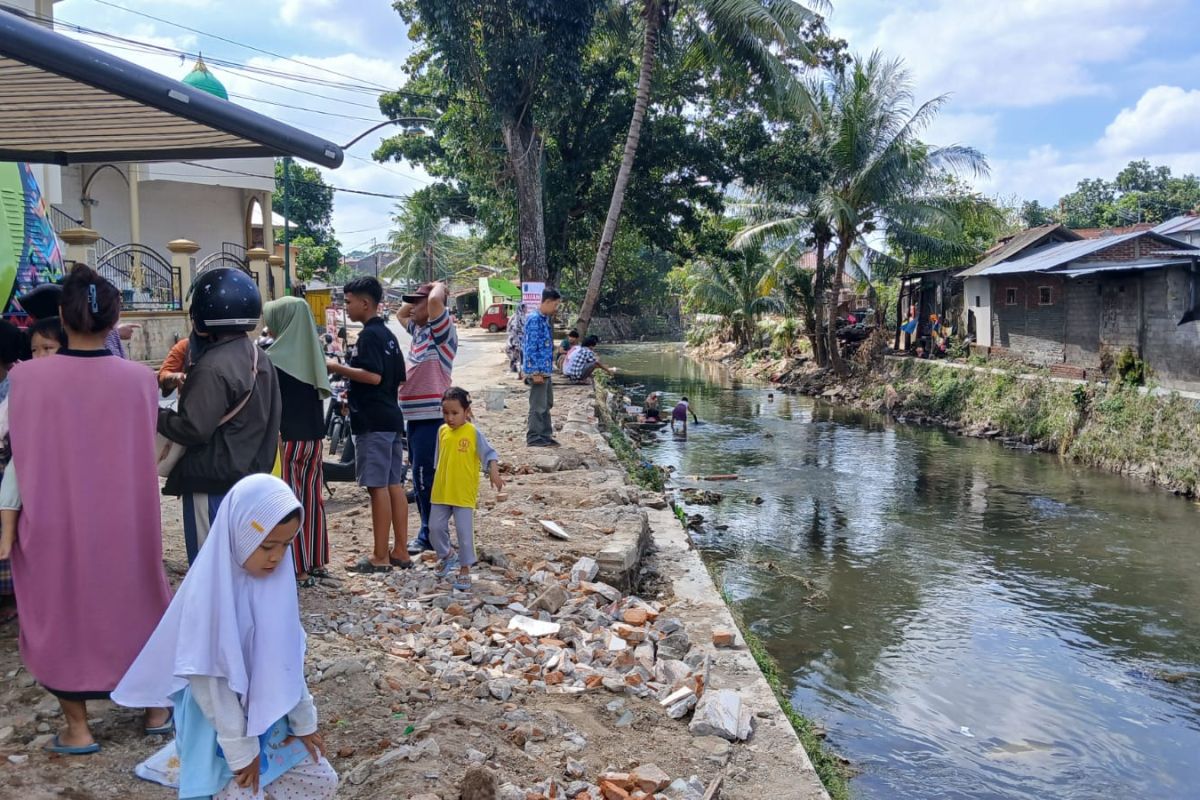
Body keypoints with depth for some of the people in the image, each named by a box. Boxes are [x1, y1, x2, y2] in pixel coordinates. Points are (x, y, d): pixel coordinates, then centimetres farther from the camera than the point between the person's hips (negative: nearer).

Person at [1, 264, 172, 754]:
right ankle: (158, 709, 30)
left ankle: (77, 730, 23)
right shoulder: (139, 379, -12)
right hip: (123, 521, 1)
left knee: (60, 614, 15)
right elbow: (145, 453, 0)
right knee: (135, 605, 19)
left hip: (52, 521, -1)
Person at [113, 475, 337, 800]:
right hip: (220, 725, -6)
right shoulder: (209, 592, -25)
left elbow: (287, 656, 4)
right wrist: (241, 749, -16)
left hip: (269, 715, 6)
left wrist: (303, 720, 7)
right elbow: (209, 679, -21)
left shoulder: (274, 580, -6)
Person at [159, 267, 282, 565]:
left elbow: (193, 429, -22)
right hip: (251, 478, 9)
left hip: (212, 484, -9)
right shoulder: (261, 359, 8)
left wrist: (155, 415, -7)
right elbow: (271, 417, 14)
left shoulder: (213, 367, -20)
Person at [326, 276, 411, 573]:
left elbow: (373, 376, -23)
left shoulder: (369, 335, -12)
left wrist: (337, 367, -14)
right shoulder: (388, 335, 17)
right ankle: (401, 552, 13)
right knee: (394, 485, 9)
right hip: (391, 418, 9)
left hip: (372, 422, -9)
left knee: (378, 487, -5)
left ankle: (380, 557, 0)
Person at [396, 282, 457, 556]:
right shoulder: (418, 329, 16)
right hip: (416, 416, 9)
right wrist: (415, 300, 19)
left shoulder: (442, 330, -10)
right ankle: (431, 532, 21)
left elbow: (436, 300, -28)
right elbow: (400, 314, 35)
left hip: (431, 416, -9)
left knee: (426, 477, -7)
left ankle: (429, 536, 1)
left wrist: (439, 287, -7)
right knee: (420, 477, 13)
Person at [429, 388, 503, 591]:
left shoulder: (473, 432, -10)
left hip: (464, 494, -5)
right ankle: (447, 555, 35)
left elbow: (489, 454, -13)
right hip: (441, 492, 5)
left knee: (464, 532, -3)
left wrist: (494, 472, -29)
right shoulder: (442, 431, 6)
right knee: (435, 527, 10)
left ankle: (465, 569, 11)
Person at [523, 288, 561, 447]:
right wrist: (536, 372, -21)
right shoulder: (534, 319, -18)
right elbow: (531, 348, -20)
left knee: (547, 404, 17)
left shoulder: (545, 318, 12)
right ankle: (534, 438, 8)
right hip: (538, 370, -10)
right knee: (538, 405, -2)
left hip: (545, 369, 10)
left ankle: (546, 435, 26)